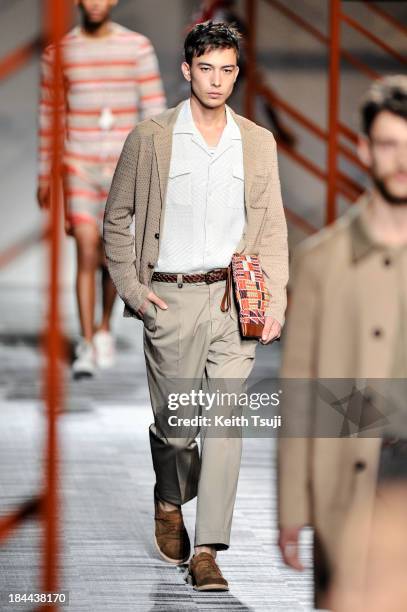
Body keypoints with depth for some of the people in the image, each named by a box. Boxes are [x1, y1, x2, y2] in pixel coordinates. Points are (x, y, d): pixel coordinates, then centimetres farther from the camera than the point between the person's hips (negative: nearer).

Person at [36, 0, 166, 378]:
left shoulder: (138, 48, -1)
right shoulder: (58, 52, 2)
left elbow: (154, 109, -2)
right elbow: (49, 115, 9)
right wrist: (44, 176, 11)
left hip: (124, 167, 1)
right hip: (79, 167, -1)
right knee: (87, 251, -12)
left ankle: (104, 328, 33)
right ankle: (87, 346, -10)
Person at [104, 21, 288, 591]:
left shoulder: (258, 142, 8)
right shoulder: (150, 139, 1)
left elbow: (272, 228, 10)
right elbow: (117, 219, 7)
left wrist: (275, 302, 1)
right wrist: (132, 289, -2)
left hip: (235, 299, 2)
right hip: (172, 299, -1)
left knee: (227, 422, -6)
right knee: (176, 424, 4)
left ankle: (207, 550, -4)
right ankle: (169, 503, 35)